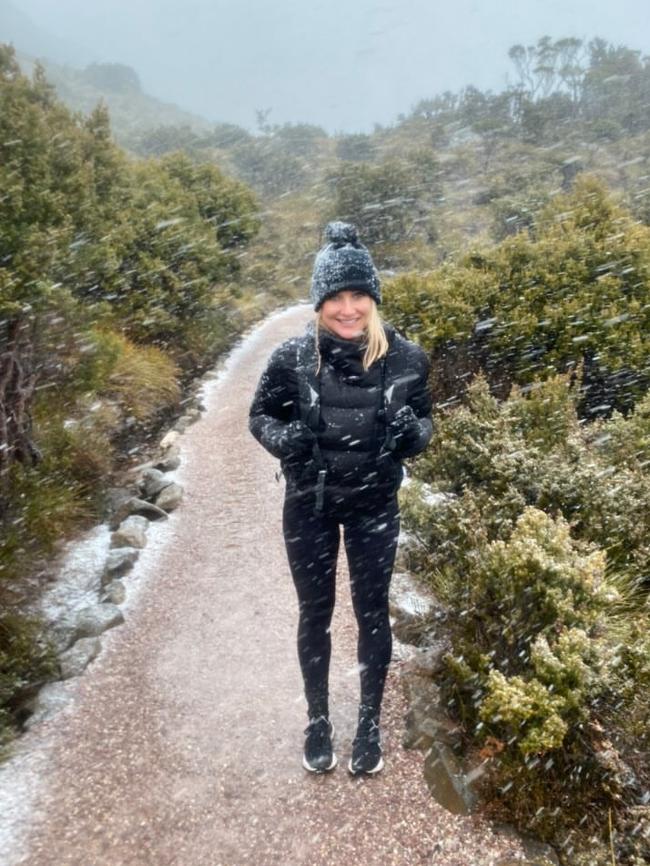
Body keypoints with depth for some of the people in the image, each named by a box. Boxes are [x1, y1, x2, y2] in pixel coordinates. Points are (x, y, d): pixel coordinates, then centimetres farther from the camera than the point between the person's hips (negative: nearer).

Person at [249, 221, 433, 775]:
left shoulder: (405, 357, -12)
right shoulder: (293, 357, -14)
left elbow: (425, 421, 1)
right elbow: (260, 417, 0)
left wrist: (411, 431, -22)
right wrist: (282, 438, -22)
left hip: (375, 507, 0)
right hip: (308, 506, 0)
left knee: (372, 613, 13)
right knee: (315, 614, 15)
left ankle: (370, 722, 37)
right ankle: (318, 720, 38)